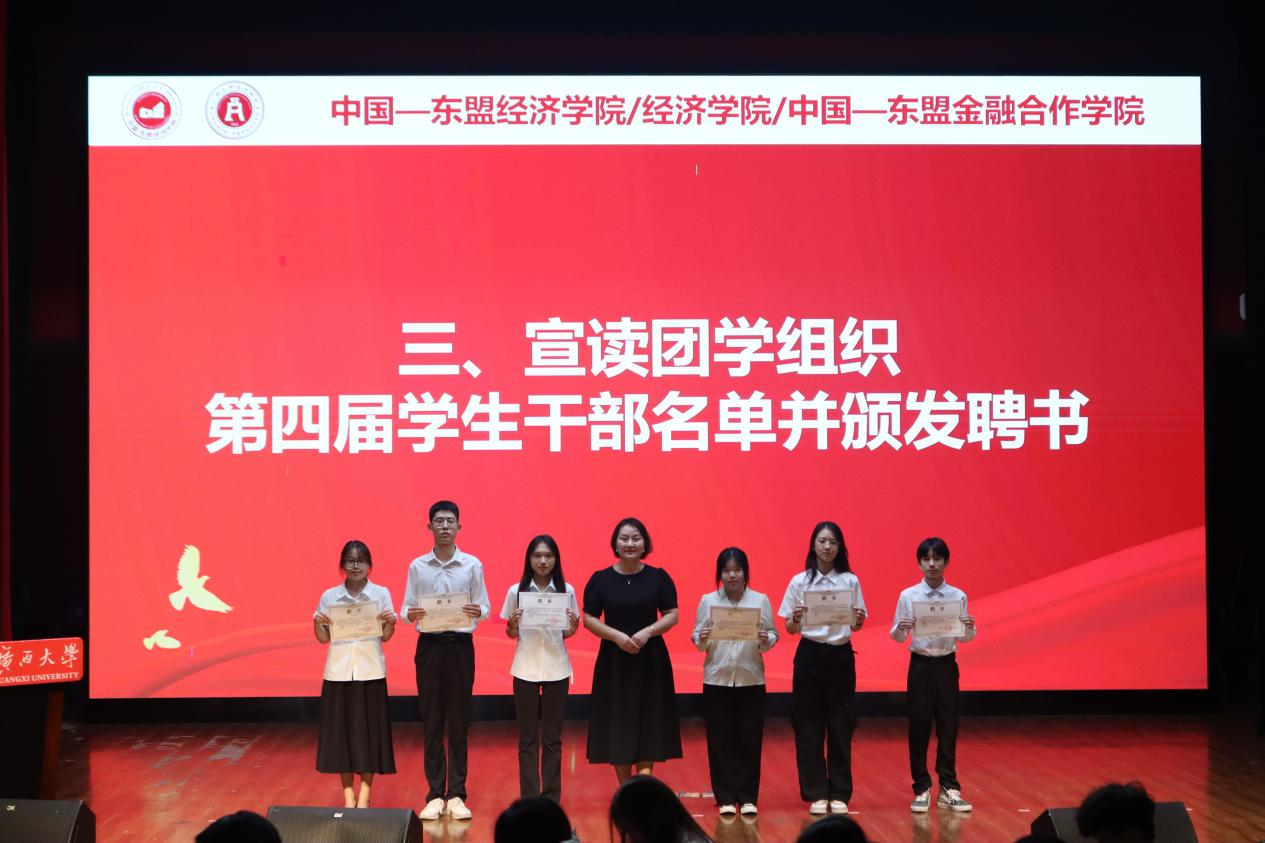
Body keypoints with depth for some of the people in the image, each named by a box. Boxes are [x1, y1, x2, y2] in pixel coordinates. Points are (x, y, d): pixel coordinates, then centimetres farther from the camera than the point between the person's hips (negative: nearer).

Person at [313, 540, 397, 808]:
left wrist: (390, 622, -20)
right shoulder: (329, 597, 3)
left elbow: (386, 636, 0)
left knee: (369, 730, 1)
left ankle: (365, 791, 10)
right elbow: (323, 638, 7)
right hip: (339, 671, 1)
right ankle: (348, 793, 11)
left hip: (370, 672, -1)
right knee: (341, 729, 3)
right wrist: (318, 623, -13)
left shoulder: (381, 594, 1)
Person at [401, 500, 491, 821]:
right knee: (431, 721, 4)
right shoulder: (417, 566, 3)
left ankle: (456, 794, 11)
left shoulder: (472, 565, 1)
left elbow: (485, 608, 2)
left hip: (460, 646, 0)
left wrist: (477, 612, -20)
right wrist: (411, 614, -19)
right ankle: (435, 794, 11)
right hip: (429, 646, 1)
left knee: (459, 721, 4)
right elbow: (405, 609, 3)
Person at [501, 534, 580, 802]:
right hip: (525, 669, 0)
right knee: (528, 737, 3)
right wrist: (513, 625, -15)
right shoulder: (516, 591, 0)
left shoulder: (566, 591, 1)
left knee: (552, 738, 6)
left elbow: (568, 633, 8)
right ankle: (529, 798, 8)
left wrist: (572, 626, -13)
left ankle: (552, 798, 12)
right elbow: (510, 634, 6)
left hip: (557, 669, 0)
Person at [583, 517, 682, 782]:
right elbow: (589, 619, -2)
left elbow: (672, 615, 1)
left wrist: (648, 631, -16)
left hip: (650, 660, 0)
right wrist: (617, 636, -16)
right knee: (618, 726, 3)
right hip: (614, 660, 0)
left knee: (647, 726, -1)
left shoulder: (658, 577, 1)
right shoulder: (601, 579, 0)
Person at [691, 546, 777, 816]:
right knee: (720, 741, 2)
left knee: (750, 740, 3)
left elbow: (773, 635, 4)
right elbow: (697, 636, 4)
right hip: (717, 680, 0)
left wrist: (766, 640, -18)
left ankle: (748, 797, 13)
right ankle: (725, 798, 11)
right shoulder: (708, 601, 4)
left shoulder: (761, 600, 3)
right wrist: (701, 640, -18)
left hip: (751, 680, 0)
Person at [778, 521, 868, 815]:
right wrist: (796, 619, -18)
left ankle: (839, 794, 13)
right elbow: (790, 629, 3)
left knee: (840, 725, 3)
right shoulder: (799, 581, 1)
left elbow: (855, 625, 7)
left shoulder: (850, 581, 2)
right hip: (809, 655, 0)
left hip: (841, 656, 0)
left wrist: (859, 620, -15)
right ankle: (816, 793, 11)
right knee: (809, 727, 2)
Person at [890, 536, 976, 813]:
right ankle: (922, 789, 12)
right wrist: (901, 628, -22)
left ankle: (948, 788, 12)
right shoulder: (908, 596, -3)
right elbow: (897, 637, 0)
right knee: (919, 726, 2)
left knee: (948, 725, 3)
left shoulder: (958, 596, -1)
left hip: (946, 665, 1)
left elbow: (963, 637, 3)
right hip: (920, 665, -1)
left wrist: (970, 628, -18)